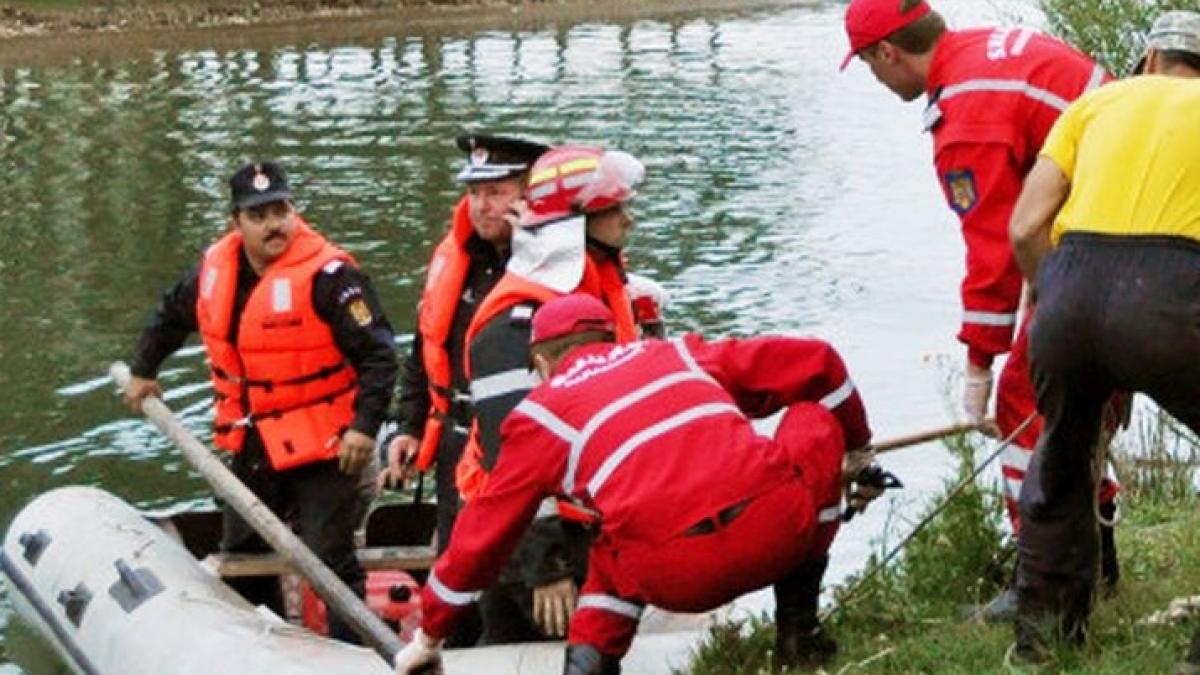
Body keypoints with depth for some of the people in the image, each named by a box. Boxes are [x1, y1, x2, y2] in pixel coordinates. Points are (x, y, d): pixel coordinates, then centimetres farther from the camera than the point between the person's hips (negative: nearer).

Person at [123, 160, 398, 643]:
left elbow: (377, 355, -20)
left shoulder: (328, 274, -20)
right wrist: (143, 371, 29)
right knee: (241, 556, 22)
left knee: (330, 562, -8)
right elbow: (172, 317, 23)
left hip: (322, 448, -8)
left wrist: (365, 426, -27)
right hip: (251, 445, 8)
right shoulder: (213, 270, 1)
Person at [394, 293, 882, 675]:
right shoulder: (679, 354, 27)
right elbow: (817, 362, 28)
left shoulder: (539, 414, 22)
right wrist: (857, 446, 45)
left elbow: (481, 536, 27)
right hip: (783, 526, 0)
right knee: (817, 415, 30)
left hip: (678, 578, 0)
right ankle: (798, 629, 27)